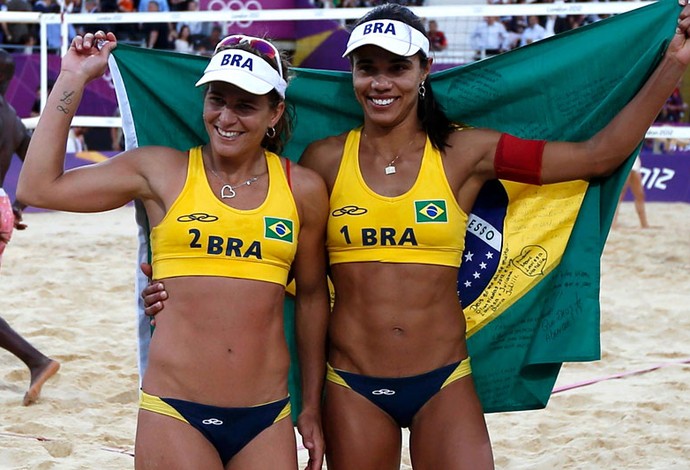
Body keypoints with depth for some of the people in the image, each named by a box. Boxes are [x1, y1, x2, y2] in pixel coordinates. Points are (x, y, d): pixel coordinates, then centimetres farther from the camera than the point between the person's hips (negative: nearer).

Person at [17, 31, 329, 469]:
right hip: (174, 415, -1)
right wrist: (74, 79, 2)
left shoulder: (302, 189, 6)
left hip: (266, 418, 2)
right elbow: (39, 187, -2)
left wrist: (312, 409, 18)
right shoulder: (162, 171, 3)